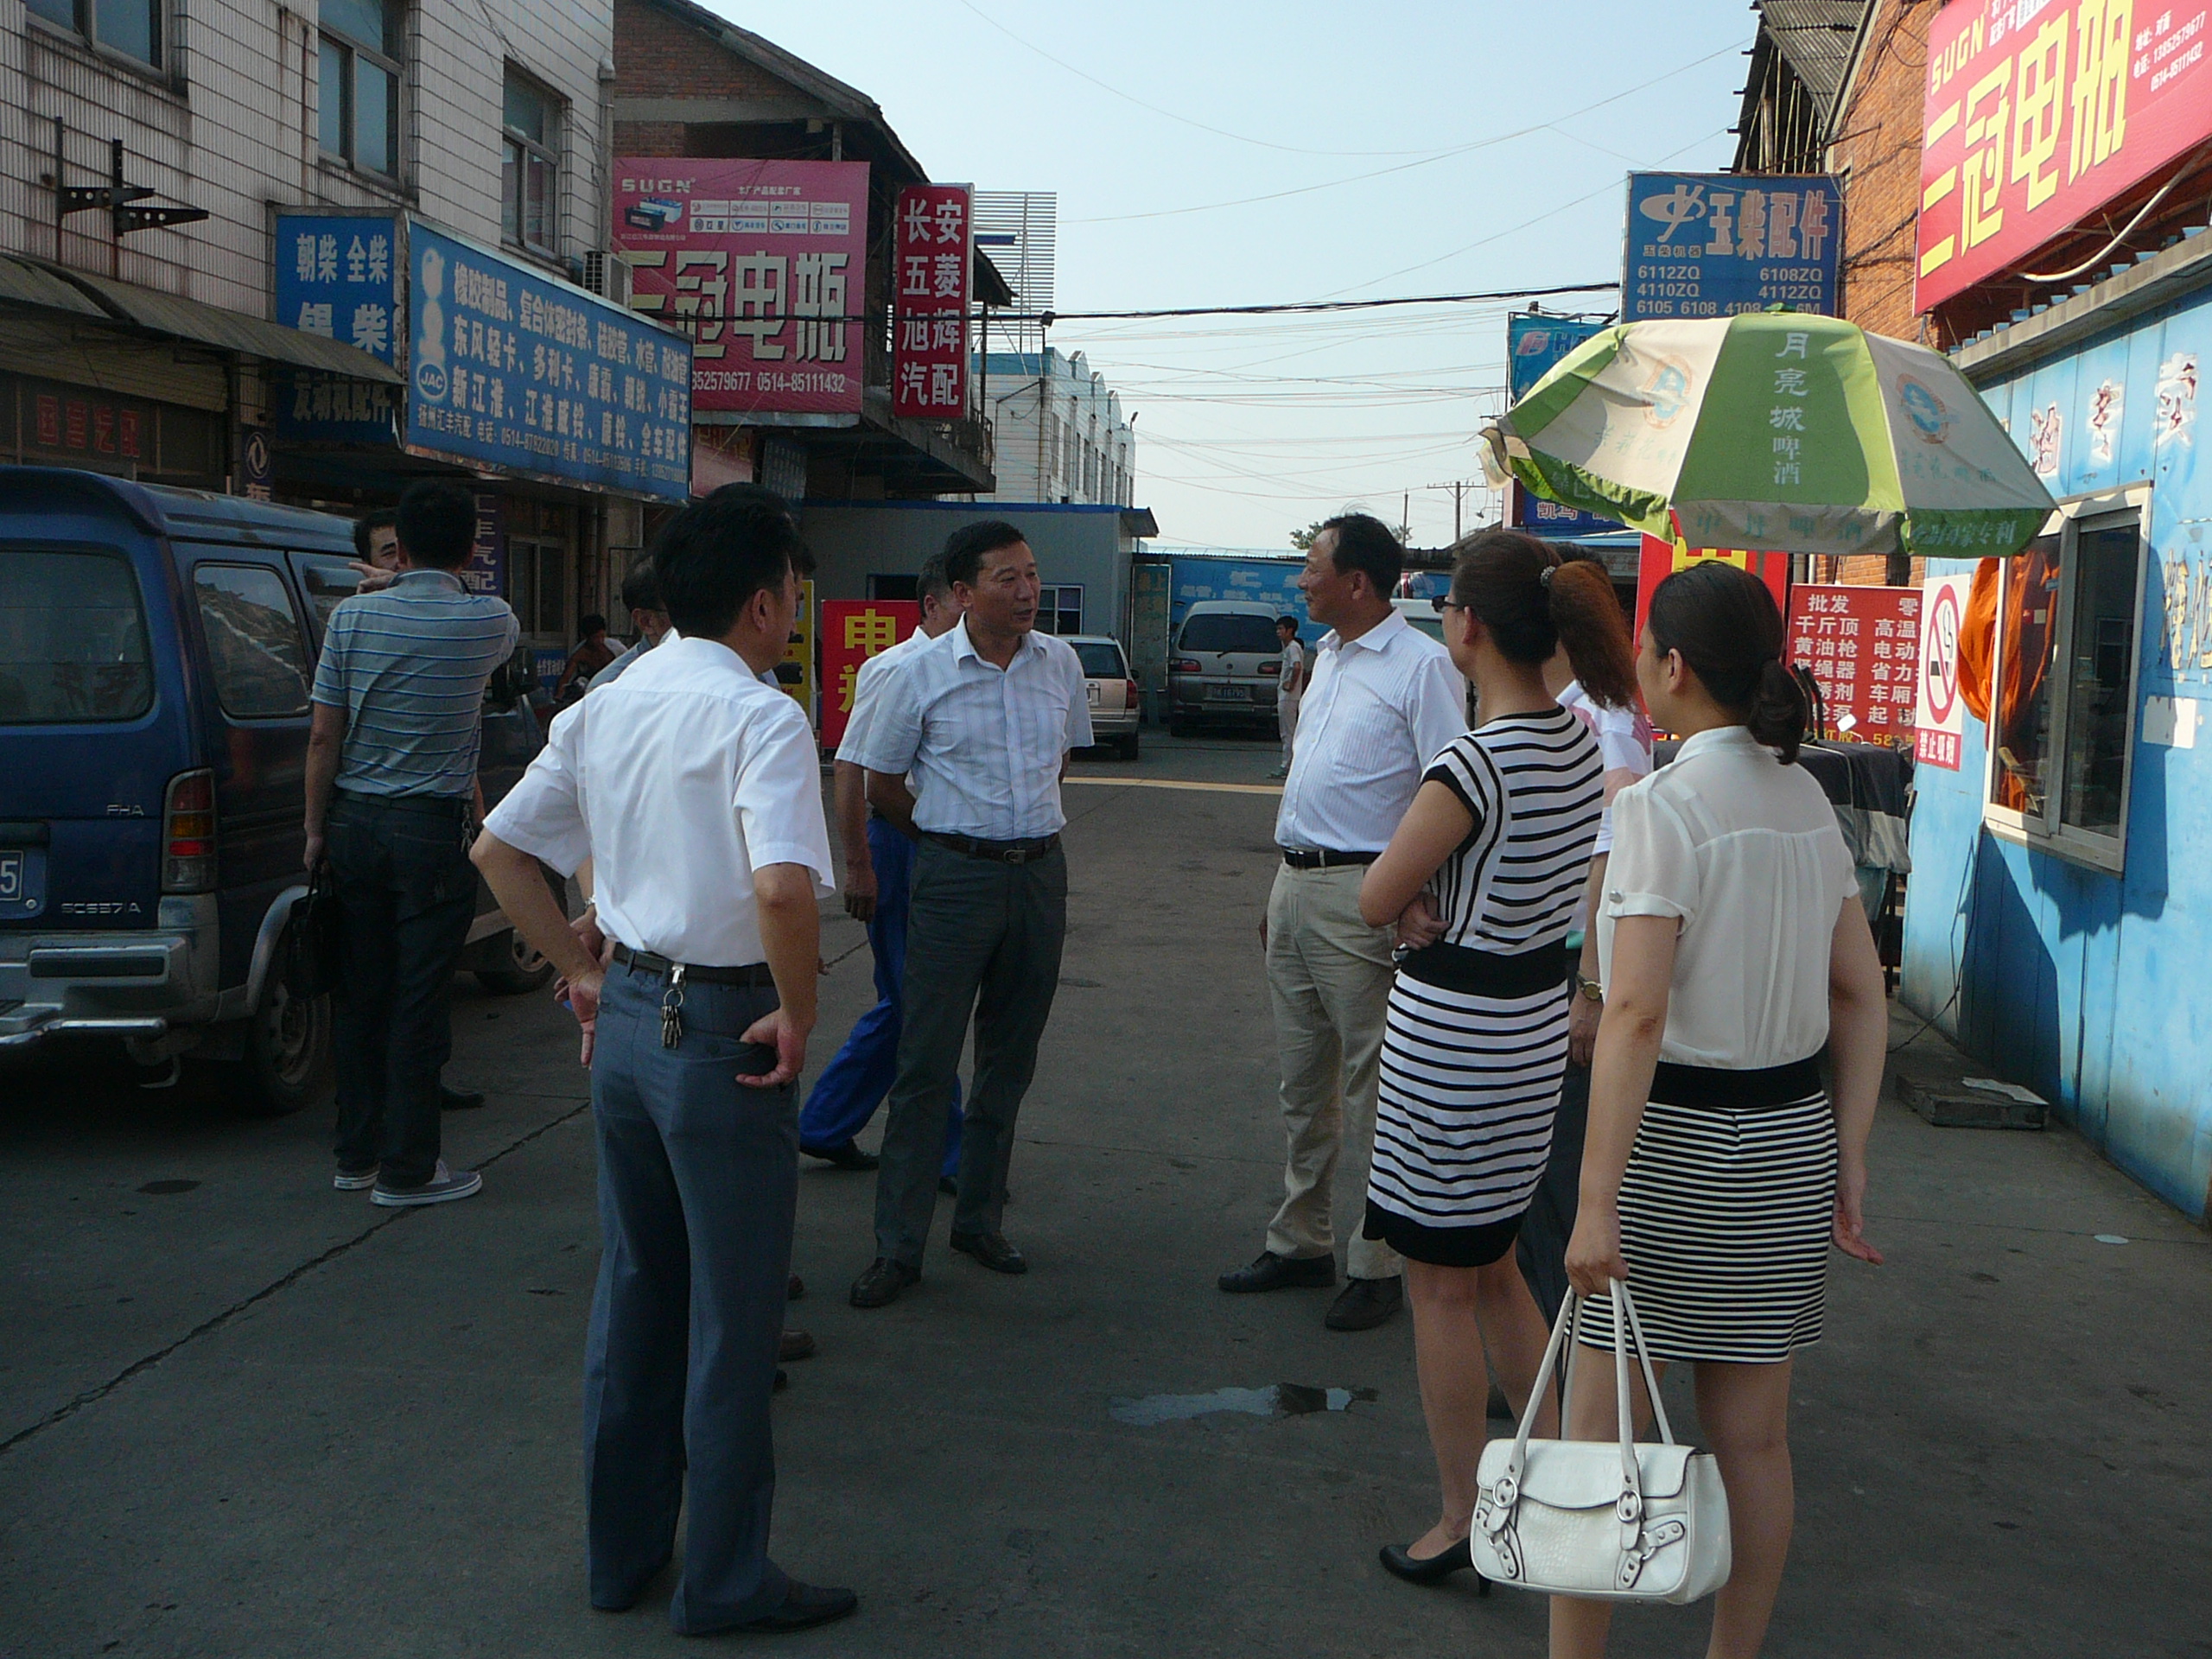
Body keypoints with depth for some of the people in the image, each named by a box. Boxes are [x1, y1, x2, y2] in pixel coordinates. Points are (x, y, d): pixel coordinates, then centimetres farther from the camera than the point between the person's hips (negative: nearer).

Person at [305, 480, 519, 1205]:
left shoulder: (353, 616, -1)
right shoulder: (487, 622, -6)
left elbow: (322, 737, 0)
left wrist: (316, 830, 9)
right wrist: (444, 586, 34)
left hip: (355, 823, 3)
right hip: (433, 830, -3)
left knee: (360, 994, 12)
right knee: (419, 1001, 1)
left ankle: (356, 1154, 23)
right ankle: (407, 1167, 6)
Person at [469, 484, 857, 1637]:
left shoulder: (605, 709, 7)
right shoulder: (760, 718, -17)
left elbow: (498, 849, 12)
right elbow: (784, 887, -32)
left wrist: (581, 969, 14)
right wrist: (797, 1014, -17)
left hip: (625, 1017, 8)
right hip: (722, 1031, -8)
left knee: (634, 1290, 19)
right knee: (732, 1316, 6)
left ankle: (619, 1553, 32)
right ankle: (725, 1583, 19)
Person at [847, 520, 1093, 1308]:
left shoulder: (1060, 663, 5)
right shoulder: (922, 673, -7)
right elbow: (882, 785, 2)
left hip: (1041, 873, 4)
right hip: (955, 879, -4)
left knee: (1010, 1058, 12)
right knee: (927, 1065, -4)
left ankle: (981, 1221, 26)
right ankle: (898, 1248, 3)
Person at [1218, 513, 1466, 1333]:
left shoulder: (1420, 665, -12)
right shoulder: (1327, 656, 16)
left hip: (1360, 895, -9)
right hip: (1296, 886, 9)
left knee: (1371, 1088, -2)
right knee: (1303, 1080, 16)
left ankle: (1377, 1266, 8)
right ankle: (1300, 1242, 27)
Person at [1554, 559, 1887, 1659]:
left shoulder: (1662, 805, -16)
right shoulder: (1807, 800, 6)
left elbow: (1636, 1015, -22)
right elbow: (1862, 997, 7)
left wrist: (1597, 1202, -21)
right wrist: (1846, 1161, 11)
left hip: (1678, 1142, -7)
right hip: (1793, 1141, 7)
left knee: (1601, 1436, 6)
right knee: (1753, 1440, 16)